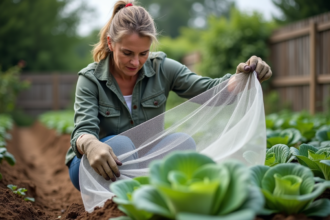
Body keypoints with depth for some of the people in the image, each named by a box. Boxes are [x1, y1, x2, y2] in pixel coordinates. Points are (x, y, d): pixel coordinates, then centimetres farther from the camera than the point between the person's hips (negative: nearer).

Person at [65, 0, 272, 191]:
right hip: (102, 167, -2)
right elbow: (84, 131, -27)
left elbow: (209, 90, -15)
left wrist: (243, 77, -36)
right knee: (121, 144, -34)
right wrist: (91, 145, -52)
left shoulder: (161, 68, -8)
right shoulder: (90, 79, -14)